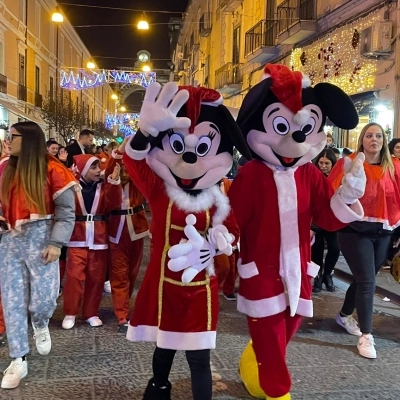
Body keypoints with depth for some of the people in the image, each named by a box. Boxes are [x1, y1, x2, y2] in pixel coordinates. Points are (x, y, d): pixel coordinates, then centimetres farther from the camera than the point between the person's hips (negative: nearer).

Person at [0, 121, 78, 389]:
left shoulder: (52, 170, -7)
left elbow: (67, 212, -6)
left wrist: (57, 243, -15)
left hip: (40, 240, -5)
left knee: (43, 298, -5)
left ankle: (40, 326, 33)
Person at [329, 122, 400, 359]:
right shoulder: (348, 163, -5)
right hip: (355, 230, -5)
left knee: (364, 279, 16)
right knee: (367, 281, -7)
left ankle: (345, 315, 39)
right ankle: (366, 336, 3)